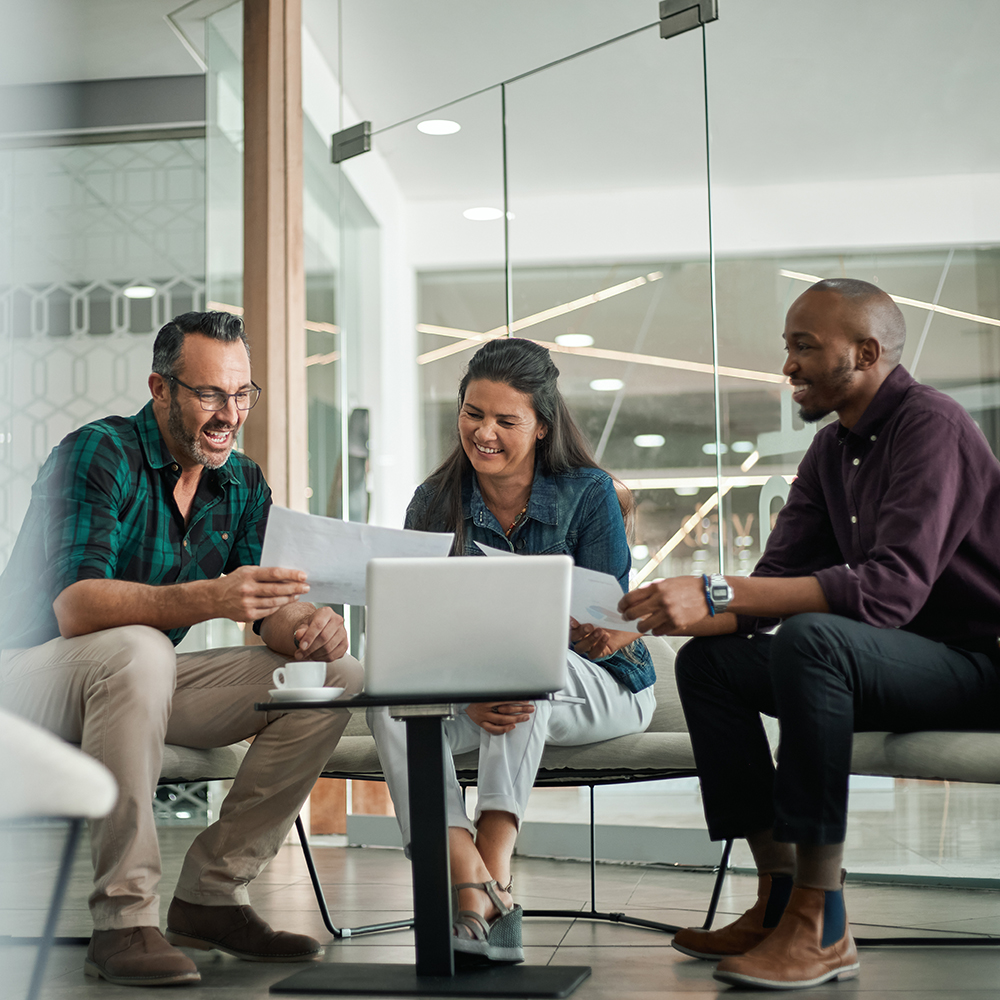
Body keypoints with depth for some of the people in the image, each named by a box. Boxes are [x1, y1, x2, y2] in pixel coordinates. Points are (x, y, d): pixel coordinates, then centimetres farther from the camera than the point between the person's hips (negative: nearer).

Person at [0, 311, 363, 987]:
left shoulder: (243, 483, 3)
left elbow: (272, 606, -3)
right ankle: (124, 918, -32)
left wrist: (303, 625, -29)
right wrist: (209, 598, -47)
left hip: (150, 678, 7)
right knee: (136, 649, -40)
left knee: (337, 674, -9)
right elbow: (74, 606, -32)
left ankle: (211, 894, -7)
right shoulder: (98, 454, -18)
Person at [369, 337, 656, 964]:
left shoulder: (588, 494, -8)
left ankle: (494, 862, -40)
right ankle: (472, 891, -40)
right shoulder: (435, 504, -1)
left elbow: (608, 630, -11)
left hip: (596, 689, -3)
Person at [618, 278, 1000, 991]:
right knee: (708, 660, -2)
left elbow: (895, 585, -32)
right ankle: (780, 897, -5)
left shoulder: (931, 425, -17)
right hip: (895, 662, 9)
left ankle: (822, 928, -30)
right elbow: (778, 579, 6)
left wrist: (719, 592, -36)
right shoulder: (831, 451, 12)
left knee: (810, 637, -35)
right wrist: (665, 619, -12)